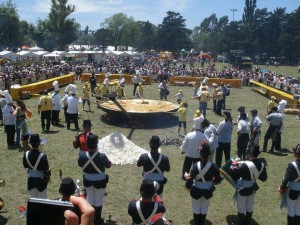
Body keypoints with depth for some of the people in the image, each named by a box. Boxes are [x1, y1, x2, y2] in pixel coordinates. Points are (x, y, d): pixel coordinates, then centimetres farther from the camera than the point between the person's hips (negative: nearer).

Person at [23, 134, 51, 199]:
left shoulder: (26, 154, -13)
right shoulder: (42, 156, -26)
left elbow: (25, 166, 4)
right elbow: (46, 170, -17)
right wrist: (48, 176, 3)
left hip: (31, 179, 4)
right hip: (41, 180, -4)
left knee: (33, 198, 22)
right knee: (42, 198, 15)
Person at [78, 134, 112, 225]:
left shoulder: (82, 155, -21)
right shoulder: (102, 156, -29)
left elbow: (80, 164, 1)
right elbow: (109, 165, -9)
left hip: (88, 181, 3)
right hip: (100, 181, -3)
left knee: (90, 199, 24)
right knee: (98, 200, 16)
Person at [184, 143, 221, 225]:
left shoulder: (195, 166, -26)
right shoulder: (213, 166, -19)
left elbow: (190, 179, -20)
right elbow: (218, 180, -7)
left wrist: (186, 176, 1)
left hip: (196, 191, -2)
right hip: (207, 191, 2)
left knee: (196, 209, 20)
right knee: (204, 208, 24)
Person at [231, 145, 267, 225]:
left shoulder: (245, 165, -31)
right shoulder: (262, 165, -11)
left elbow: (234, 176, -24)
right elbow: (264, 178, 2)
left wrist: (234, 166, -9)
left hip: (243, 190, -6)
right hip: (252, 189, 6)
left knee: (241, 209, 13)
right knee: (250, 208, 22)